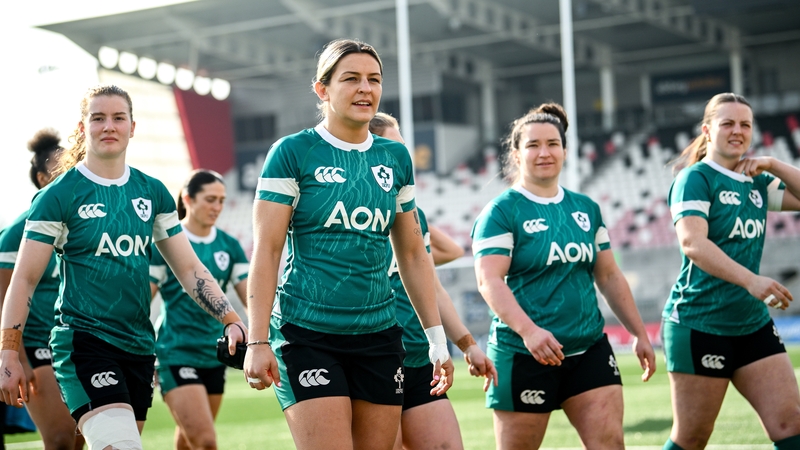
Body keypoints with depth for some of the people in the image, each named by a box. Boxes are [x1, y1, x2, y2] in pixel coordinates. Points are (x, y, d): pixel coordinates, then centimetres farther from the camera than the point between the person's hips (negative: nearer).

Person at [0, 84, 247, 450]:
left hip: (138, 347, 5)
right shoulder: (59, 196, -3)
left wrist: (233, 322, 1)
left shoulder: (153, 193, 10)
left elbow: (189, 269, 12)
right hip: (83, 341, -5)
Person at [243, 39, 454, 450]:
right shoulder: (293, 152, -3)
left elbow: (412, 255, 16)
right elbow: (266, 250, -6)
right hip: (306, 335, -5)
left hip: (379, 335, 5)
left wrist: (438, 338, 13)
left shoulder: (396, 158, 11)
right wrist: (257, 341, -12)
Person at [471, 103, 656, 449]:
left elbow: (609, 276, 19)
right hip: (524, 354, -5)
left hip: (589, 349, 5)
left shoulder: (586, 209, 12)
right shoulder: (501, 212, -6)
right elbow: (489, 281, -17)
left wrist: (639, 333, 17)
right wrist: (528, 330, -30)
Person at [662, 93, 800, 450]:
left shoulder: (757, 182, 11)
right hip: (699, 324, -6)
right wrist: (750, 280, -37)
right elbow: (692, 242, -25)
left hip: (753, 325, 7)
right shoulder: (696, 178, -10)